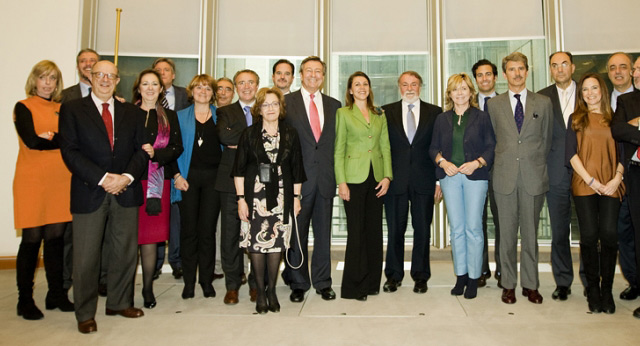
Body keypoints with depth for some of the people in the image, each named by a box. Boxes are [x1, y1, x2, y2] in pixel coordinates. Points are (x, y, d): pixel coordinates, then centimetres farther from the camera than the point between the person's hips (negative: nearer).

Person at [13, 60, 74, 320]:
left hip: (60, 181, 4)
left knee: (56, 238, 8)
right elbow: (31, 141, -13)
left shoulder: (63, 109, 14)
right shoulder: (23, 107, 2)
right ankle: (25, 301, 14)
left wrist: (49, 137, -12)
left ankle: (56, 295, 19)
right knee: (31, 240, 1)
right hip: (32, 181, -4)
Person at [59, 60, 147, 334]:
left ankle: (119, 303, 27)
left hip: (125, 192, 3)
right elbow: (70, 151, -5)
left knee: (125, 251, 9)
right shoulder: (72, 109, 4)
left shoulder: (133, 112, 12)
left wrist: (126, 177, -11)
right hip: (89, 193, -2)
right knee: (86, 257, 3)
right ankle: (85, 314, 18)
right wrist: (103, 178, -14)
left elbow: (142, 150, 6)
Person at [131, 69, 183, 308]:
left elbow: (177, 147, 5)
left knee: (151, 236, 2)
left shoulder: (169, 116, 13)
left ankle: (148, 289, 12)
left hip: (158, 181, 1)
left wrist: (155, 153, -9)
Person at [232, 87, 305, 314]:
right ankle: (260, 292, 16)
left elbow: (296, 169, 9)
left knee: (276, 243, 4)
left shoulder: (290, 134, 7)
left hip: (281, 197, 1)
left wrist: (296, 197, 6)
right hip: (255, 196, -1)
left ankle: (272, 290, 19)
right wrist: (241, 199, -5)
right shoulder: (249, 134, 3)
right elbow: (239, 169, 1)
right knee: (256, 243, 1)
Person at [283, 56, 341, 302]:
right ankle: (298, 283, 19)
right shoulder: (286, 102, 4)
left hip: (326, 177, 3)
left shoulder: (334, 105, 13)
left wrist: (337, 173, 2)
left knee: (323, 232, 9)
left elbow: (337, 141, 12)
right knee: (297, 233, 5)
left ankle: (323, 282, 22)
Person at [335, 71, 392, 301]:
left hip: (376, 178, 4)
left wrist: (387, 176, 0)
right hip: (354, 177, -4)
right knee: (356, 232, -2)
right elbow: (338, 150, -1)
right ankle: (354, 286, 9)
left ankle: (372, 282, 21)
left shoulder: (380, 115, 14)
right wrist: (341, 182, -9)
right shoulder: (343, 113, 3)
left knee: (375, 230, 8)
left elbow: (385, 147, 11)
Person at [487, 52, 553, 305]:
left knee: (530, 233, 7)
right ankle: (508, 284, 16)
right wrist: (503, 163, 6)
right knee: (507, 233, 5)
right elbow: (492, 140, 10)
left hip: (533, 177, 0)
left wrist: (537, 165, 8)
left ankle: (530, 285, 19)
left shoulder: (543, 103, 8)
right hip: (505, 177, 0)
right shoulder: (494, 104, 7)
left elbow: (547, 139, 12)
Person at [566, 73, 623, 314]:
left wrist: (617, 179, -5)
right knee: (589, 236, -3)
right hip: (584, 185, -1)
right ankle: (593, 289, 10)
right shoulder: (576, 119, 9)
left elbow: (622, 152, 11)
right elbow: (571, 153, 2)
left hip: (610, 185, 1)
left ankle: (606, 289, 7)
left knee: (609, 235, -6)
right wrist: (591, 180, -7)